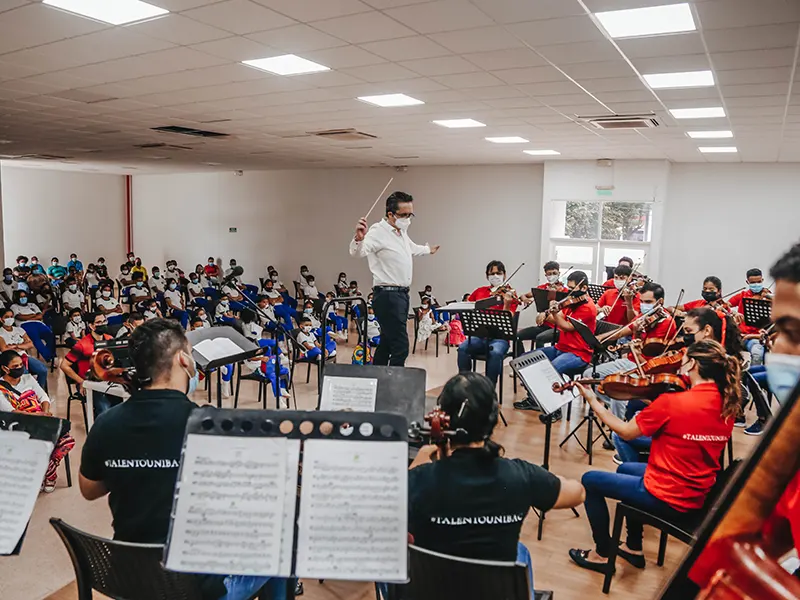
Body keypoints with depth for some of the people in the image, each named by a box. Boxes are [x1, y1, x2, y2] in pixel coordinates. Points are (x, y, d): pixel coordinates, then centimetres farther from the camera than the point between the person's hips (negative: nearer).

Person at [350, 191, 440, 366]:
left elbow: (412, 248, 38)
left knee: (387, 344, 16)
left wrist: (428, 250, 56)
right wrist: (358, 239, -53)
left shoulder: (401, 232, 15)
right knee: (401, 347, -15)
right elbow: (357, 252, -31)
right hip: (387, 294, -10)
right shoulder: (378, 232, -14)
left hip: (402, 293, 10)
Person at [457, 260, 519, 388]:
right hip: (479, 336, 3)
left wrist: (507, 304, -26)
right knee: (463, 348, -28)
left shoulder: (509, 295, 2)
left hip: (499, 338, -3)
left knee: (495, 353, -35)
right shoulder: (480, 291, 13)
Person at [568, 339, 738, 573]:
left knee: (590, 480, 11)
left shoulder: (671, 401, -24)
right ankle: (633, 548, 38)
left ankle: (601, 554, 21)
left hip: (666, 499, -8)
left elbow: (625, 432, -12)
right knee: (626, 469, 31)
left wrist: (593, 401, -2)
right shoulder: (727, 404, -4)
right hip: (698, 498, 8)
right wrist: (657, 403, 4)